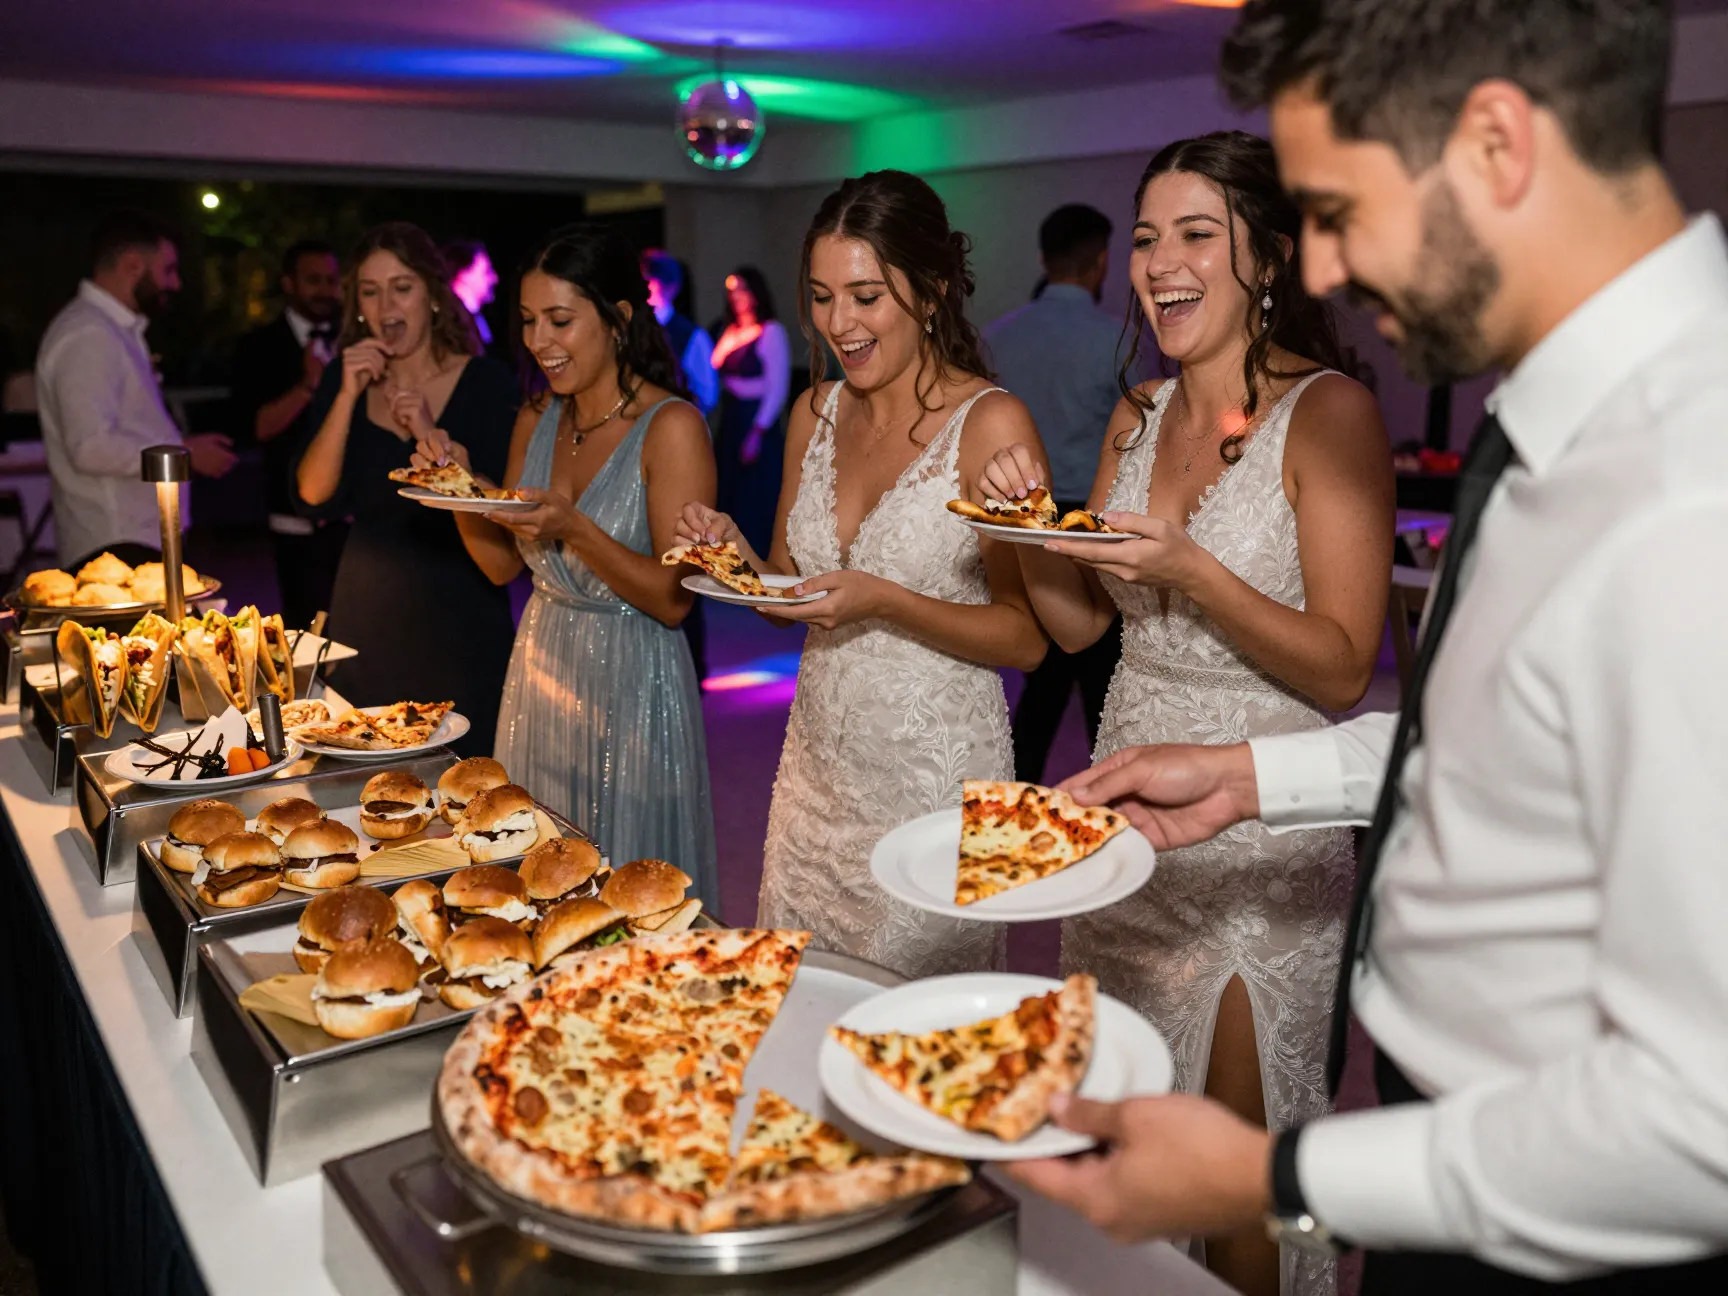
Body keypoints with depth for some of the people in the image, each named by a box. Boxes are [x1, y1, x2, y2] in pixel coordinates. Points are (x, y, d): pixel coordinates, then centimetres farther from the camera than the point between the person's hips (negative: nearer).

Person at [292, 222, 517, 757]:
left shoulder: (485, 382, -6)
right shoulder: (343, 381, 5)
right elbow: (314, 495, -5)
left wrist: (433, 436, -21)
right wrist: (348, 396, -13)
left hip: (458, 616, -3)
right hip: (367, 609, 3)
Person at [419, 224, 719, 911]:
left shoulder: (671, 427, -14)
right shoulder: (536, 421, 6)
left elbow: (674, 599, -17)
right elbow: (503, 566, 12)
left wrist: (574, 529, -27)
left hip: (631, 686, -6)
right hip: (540, 668, 6)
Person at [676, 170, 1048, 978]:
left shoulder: (991, 423, -13)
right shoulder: (817, 412, 6)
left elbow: (1028, 637, -13)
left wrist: (883, 601, -24)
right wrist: (739, 556, -7)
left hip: (934, 771, -6)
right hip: (817, 762, 6)